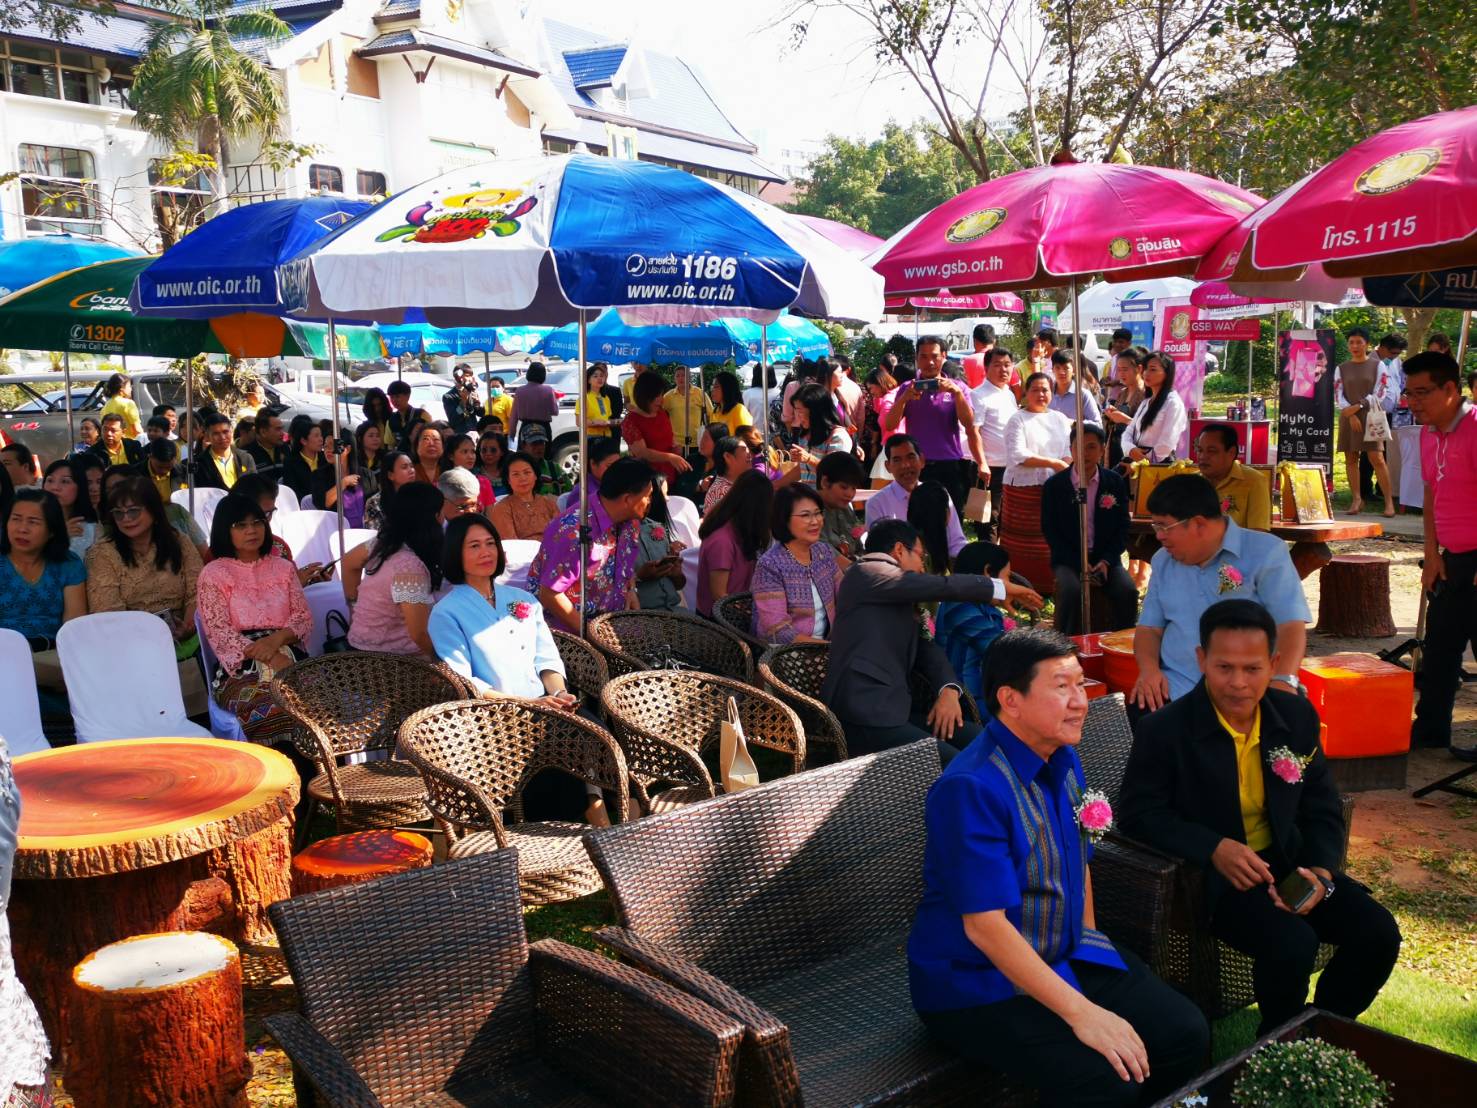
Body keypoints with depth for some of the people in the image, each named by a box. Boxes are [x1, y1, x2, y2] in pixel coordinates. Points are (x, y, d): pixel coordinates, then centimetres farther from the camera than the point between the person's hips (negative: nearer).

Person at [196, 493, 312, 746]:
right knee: (278, 711, -35)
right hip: (240, 670, -3)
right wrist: (270, 659, -17)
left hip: (288, 660, 3)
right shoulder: (213, 574, 9)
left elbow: (304, 618, 13)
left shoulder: (283, 567, 21)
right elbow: (219, 633, -3)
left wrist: (277, 639, -11)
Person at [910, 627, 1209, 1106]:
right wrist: (1082, 1013, -27)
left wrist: (1088, 950, 9)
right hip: (978, 982, -8)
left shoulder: (1063, 758, 2)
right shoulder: (971, 787, -25)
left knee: (1186, 1033, -6)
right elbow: (984, 925, -28)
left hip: (1066, 957, 8)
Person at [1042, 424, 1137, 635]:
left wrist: (1106, 561, -11)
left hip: (1105, 558, 2)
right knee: (1072, 591, -32)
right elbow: (1050, 531, -1)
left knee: (1127, 591, -25)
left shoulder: (1116, 483, 4)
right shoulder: (1054, 485, 0)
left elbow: (1122, 528, 6)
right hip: (1068, 558, -1)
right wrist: (1079, 564, -12)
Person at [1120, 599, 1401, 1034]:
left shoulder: (1297, 717, 1)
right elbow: (1140, 812, -11)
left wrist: (1321, 872, -10)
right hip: (1210, 873, -6)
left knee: (1378, 932, -10)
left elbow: (1322, 810, 8)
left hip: (1286, 860, 6)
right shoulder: (1164, 729, -14)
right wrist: (1214, 848, -24)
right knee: (1292, 944, -28)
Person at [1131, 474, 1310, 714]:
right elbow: (1149, 629, 17)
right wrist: (1149, 668, -4)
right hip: (1175, 691, 3)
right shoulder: (1163, 561, 17)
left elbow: (1291, 625, -8)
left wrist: (1284, 682, -25)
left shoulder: (1266, 553, 0)